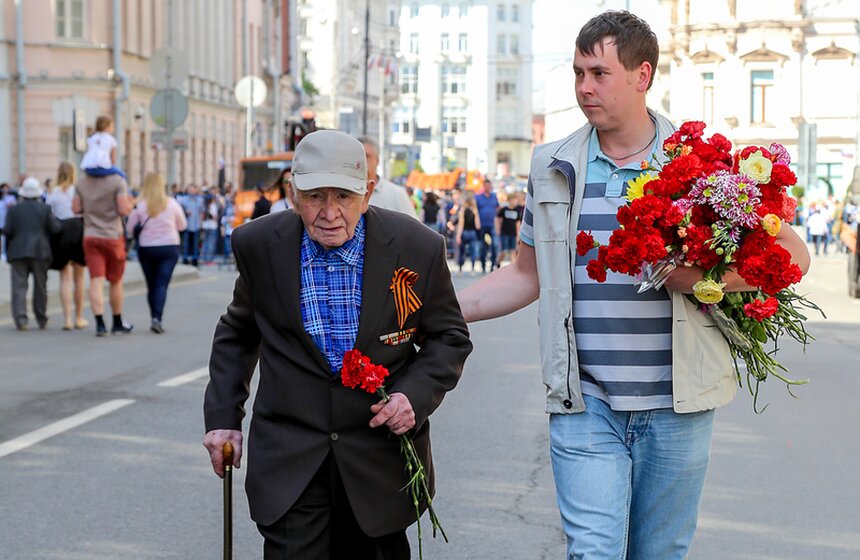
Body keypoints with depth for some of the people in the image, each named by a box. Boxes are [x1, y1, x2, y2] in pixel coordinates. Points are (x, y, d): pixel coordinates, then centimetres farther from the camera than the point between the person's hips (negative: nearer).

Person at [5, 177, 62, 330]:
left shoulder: (14, 210, 1)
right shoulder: (45, 209, 0)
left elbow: (8, 232, -4)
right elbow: (55, 228, -4)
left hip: (18, 253, 0)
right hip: (40, 252, 1)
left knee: (19, 286, -1)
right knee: (40, 286, 11)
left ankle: (20, 318, -15)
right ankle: (41, 320, 15)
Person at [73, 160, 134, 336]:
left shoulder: (81, 182, 2)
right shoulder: (117, 181, -12)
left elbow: (76, 208, 4)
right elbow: (123, 210, -17)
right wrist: (130, 204, 4)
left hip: (90, 237, 3)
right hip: (113, 236, -3)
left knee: (96, 280, -2)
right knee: (116, 282, 11)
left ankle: (100, 323, -14)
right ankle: (117, 324, 22)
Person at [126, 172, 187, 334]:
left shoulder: (139, 205, -6)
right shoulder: (172, 204, -2)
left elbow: (129, 229, -2)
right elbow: (182, 225, 10)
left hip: (146, 249, 0)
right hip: (169, 248, 0)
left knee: (151, 285, 13)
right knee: (162, 284, -5)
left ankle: (154, 318, 17)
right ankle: (157, 317, -21)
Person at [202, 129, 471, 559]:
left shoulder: (418, 248, -11)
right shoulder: (259, 245, -6)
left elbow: (448, 337, 3)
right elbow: (238, 332, 12)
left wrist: (417, 395, -14)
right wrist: (222, 415, 7)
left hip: (382, 455, 1)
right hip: (288, 457, 0)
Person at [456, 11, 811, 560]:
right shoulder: (553, 168, 7)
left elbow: (792, 253, -1)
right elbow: (527, 275, 16)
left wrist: (710, 276, -18)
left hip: (677, 409, 0)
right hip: (585, 406, 1)